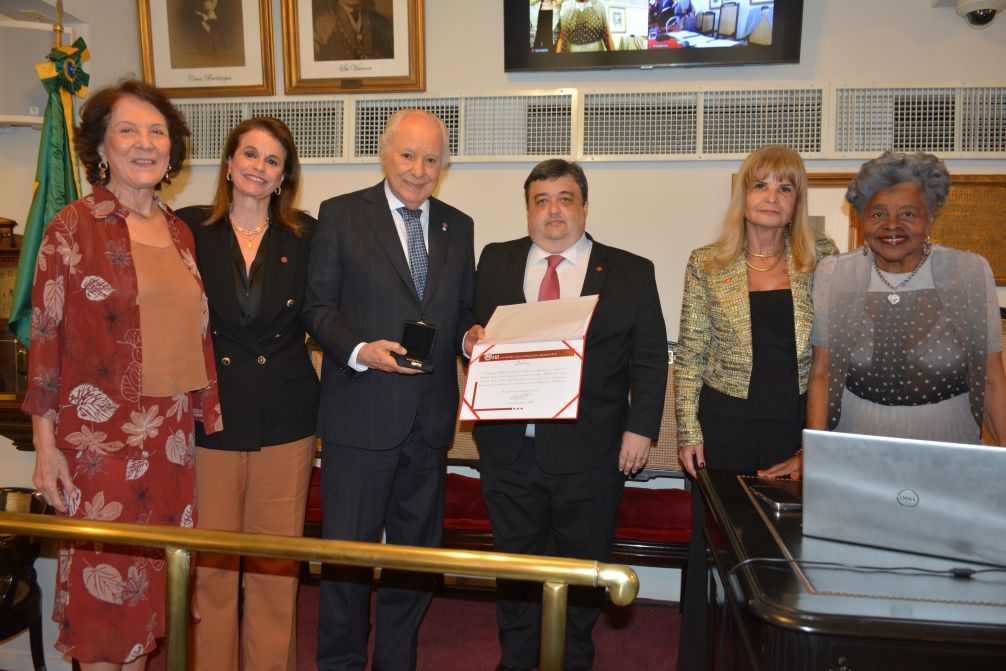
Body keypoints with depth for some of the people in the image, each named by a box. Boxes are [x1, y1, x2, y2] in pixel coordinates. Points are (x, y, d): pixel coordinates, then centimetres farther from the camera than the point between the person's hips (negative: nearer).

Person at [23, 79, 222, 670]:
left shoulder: (179, 232, 9)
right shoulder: (73, 228, -6)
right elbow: (45, 338, -7)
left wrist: (210, 414, 12)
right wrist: (45, 444, -10)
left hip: (171, 436, 5)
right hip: (98, 437, -5)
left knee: (152, 575, 15)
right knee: (103, 579, 5)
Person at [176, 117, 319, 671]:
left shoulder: (306, 236, 6)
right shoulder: (189, 229, 4)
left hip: (285, 420, 1)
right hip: (208, 416, 0)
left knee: (277, 564, 8)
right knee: (210, 562, 7)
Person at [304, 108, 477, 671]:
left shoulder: (459, 226, 11)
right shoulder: (341, 215, -2)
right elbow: (319, 306, -4)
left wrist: (471, 336, -7)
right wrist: (360, 350, -20)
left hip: (430, 418, 5)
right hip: (362, 415, -4)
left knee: (418, 551, 16)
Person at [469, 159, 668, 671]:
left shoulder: (631, 273, 3)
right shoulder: (495, 262, 9)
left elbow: (650, 359, 0)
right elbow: (475, 330, 12)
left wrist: (640, 428, -8)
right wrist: (474, 339, -10)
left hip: (590, 452, -1)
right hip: (510, 448, 2)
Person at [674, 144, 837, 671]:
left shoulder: (823, 259, 1)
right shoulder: (707, 265, -2)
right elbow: (689, 356, 0)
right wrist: (688, 432, -3)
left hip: (799, 428, 1)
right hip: (726, 425, -1)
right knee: (715, 548, 10)